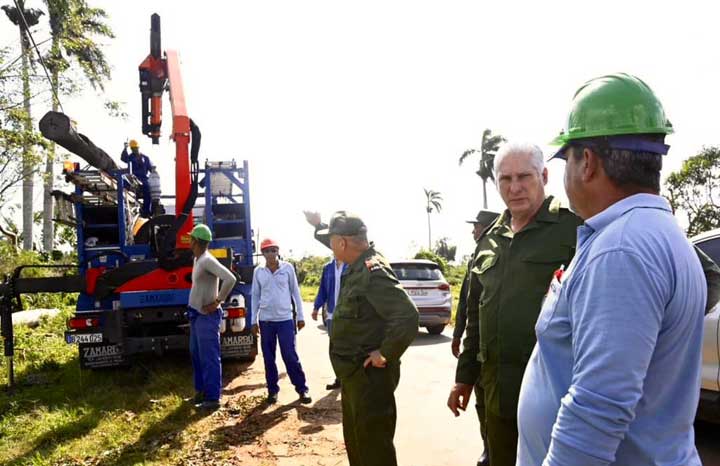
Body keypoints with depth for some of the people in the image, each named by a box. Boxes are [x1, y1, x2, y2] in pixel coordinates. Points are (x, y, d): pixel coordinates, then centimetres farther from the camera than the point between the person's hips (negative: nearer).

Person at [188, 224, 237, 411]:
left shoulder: (208, 261, -19)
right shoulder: (198, 260, 11)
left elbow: (230, 279, -30)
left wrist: (217, 301, -20)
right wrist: (193, 310, 16)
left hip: (207, 316, -10)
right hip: (196, 315, 10)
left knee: (209, 358, -4)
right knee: (196, 354, 18)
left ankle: (212, 398, 3)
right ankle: (201, 391, 30)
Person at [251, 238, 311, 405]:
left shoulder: (288, 267, -2)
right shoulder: (258, 271, 3)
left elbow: (295, 292, 3)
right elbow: (255, 296, 8)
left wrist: (300, 316, 3)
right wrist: (254, 320, 7)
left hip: (285, 319, -2)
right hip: (265, 321, 2)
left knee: (290, 356, -2)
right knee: (268, 358, 7)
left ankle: (302, 389, 8)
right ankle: (273, 390, 19)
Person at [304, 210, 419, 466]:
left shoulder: (373, 272, -25)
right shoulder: (357, 266, 5)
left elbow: (408, 316, -33)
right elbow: (338, 246, 30)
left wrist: (386, 354, -25)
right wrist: (317, 225, 28)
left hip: (370, 375, -10)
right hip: (354, 373, 10)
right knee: (355, 440, 24)